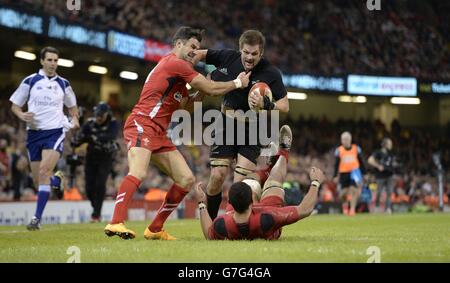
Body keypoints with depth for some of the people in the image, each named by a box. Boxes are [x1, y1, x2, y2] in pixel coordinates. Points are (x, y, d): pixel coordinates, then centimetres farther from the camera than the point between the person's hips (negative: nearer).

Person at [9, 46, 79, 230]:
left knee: (44, 171, -21)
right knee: (38, 179, 5)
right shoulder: (30, 81, 4)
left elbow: (72, 106, 23)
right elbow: (15, 105, 8)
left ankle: (37, 218, -21)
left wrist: (74, 119, 2)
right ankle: (57, 181, 43)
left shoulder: (63, 84, 8)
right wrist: (22, 115, -13)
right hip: (34, 132, 2)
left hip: (55, 132, -2)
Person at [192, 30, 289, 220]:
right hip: (226, 126, 2)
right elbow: (200, 54, 8)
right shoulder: (228, 58, -7)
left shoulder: (271, 74, -14)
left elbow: (284, 106, -14)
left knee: (240, 182, -12)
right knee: (217, 176, -6)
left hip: (252, 132, -2)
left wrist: (265, 104, -31)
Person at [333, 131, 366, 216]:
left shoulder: (356, 149, 4)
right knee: (344, 192, -1)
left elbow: (361, 162, 11)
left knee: (354, 190, -13)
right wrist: (336, 176, 2)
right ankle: (345, 203, 31)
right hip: (344, 173, 0)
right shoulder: (339, 150, 2)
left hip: (354, 172, 0)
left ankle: (352, 209, -8)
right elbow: (336, 164, 5)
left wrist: (363, 173, 10)